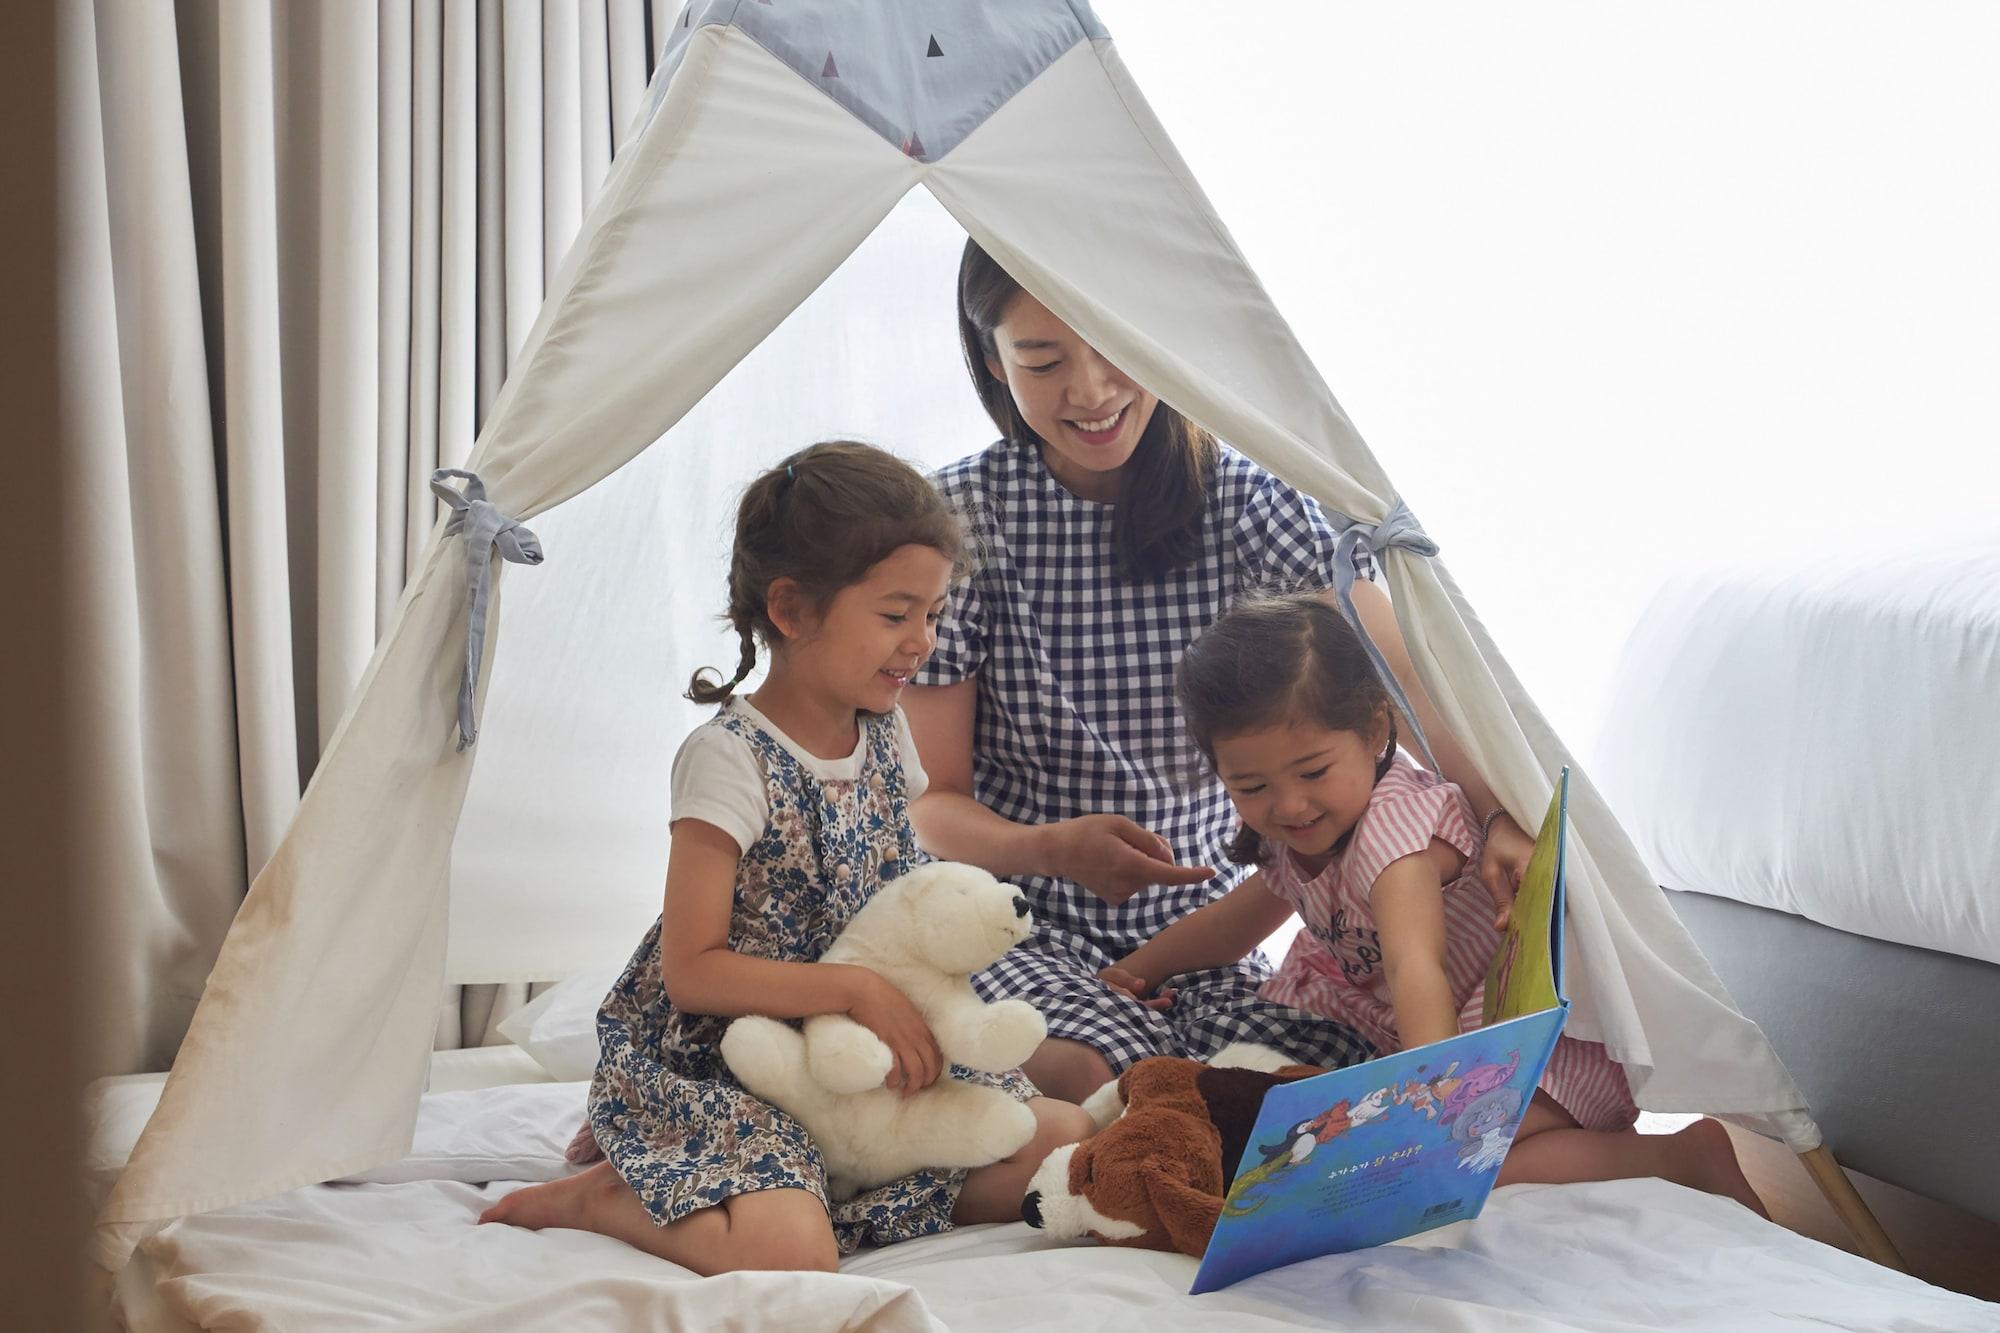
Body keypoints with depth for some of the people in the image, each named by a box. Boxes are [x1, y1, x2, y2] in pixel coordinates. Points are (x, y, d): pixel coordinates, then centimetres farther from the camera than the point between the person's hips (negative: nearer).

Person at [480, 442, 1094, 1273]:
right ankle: (602, 1198, -3)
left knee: (1066, 1141, -4)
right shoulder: (730, 759, -15)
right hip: (705, 1066, -9)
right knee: (788, 1253, -35)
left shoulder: (884, 738, 8)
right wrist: (857, 991, -24)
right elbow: (692, 971, -18)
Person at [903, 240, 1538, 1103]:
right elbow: (928, 804, -8)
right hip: (1021, 929, -2)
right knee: (1103, 1082, -33)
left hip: (1200, 932, 3)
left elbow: (1402, 671, -12)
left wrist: (1503, 812, -33)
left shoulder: (1241, 498, -1)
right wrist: (1054, 849, -30)